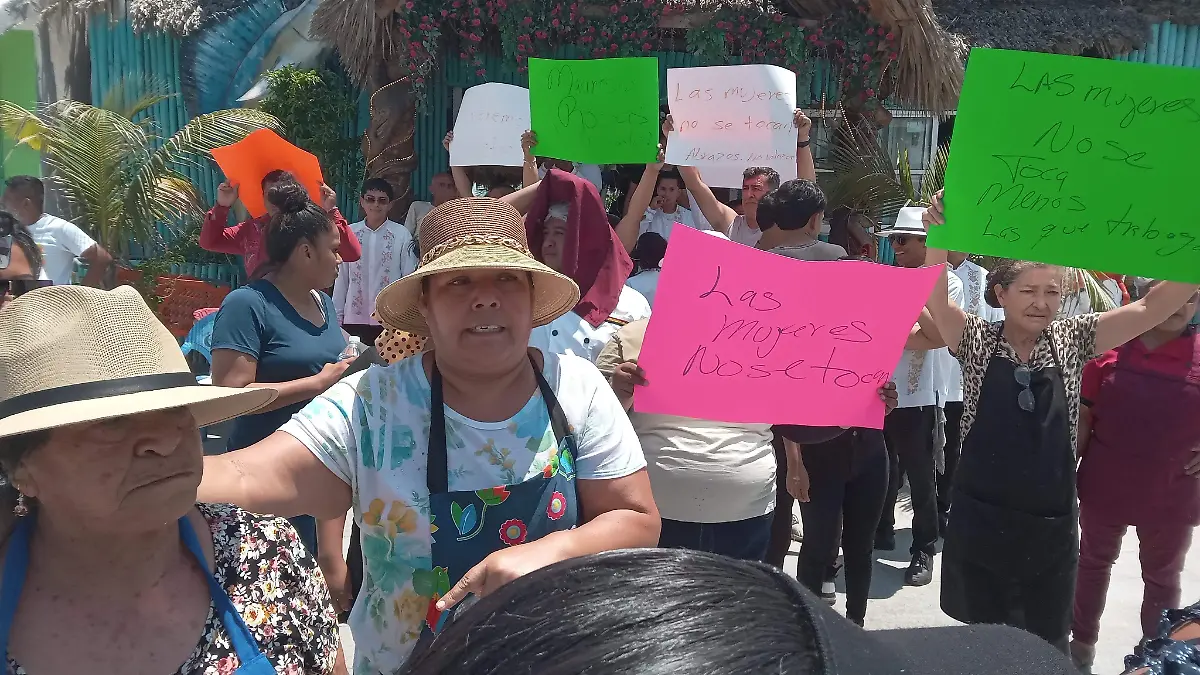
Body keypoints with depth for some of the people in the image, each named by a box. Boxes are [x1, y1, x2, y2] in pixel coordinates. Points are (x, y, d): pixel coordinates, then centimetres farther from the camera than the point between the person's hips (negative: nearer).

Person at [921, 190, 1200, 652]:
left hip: (1050, 522, 2)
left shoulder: (1071, 340, 1)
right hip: (981, 519, -1)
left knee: (1047, 645, 14)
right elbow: (936, 302, -23)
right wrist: (940, 237, -39)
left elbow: (1150, 308, -7)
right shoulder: (978, 341, -5)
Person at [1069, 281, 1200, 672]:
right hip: (1103, 486, 0)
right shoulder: (1109, 349, -8)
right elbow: (1083, 418, -2)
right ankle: (1082, 643, 36)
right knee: (1093, 564, 18)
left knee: (1163, 579, 17)